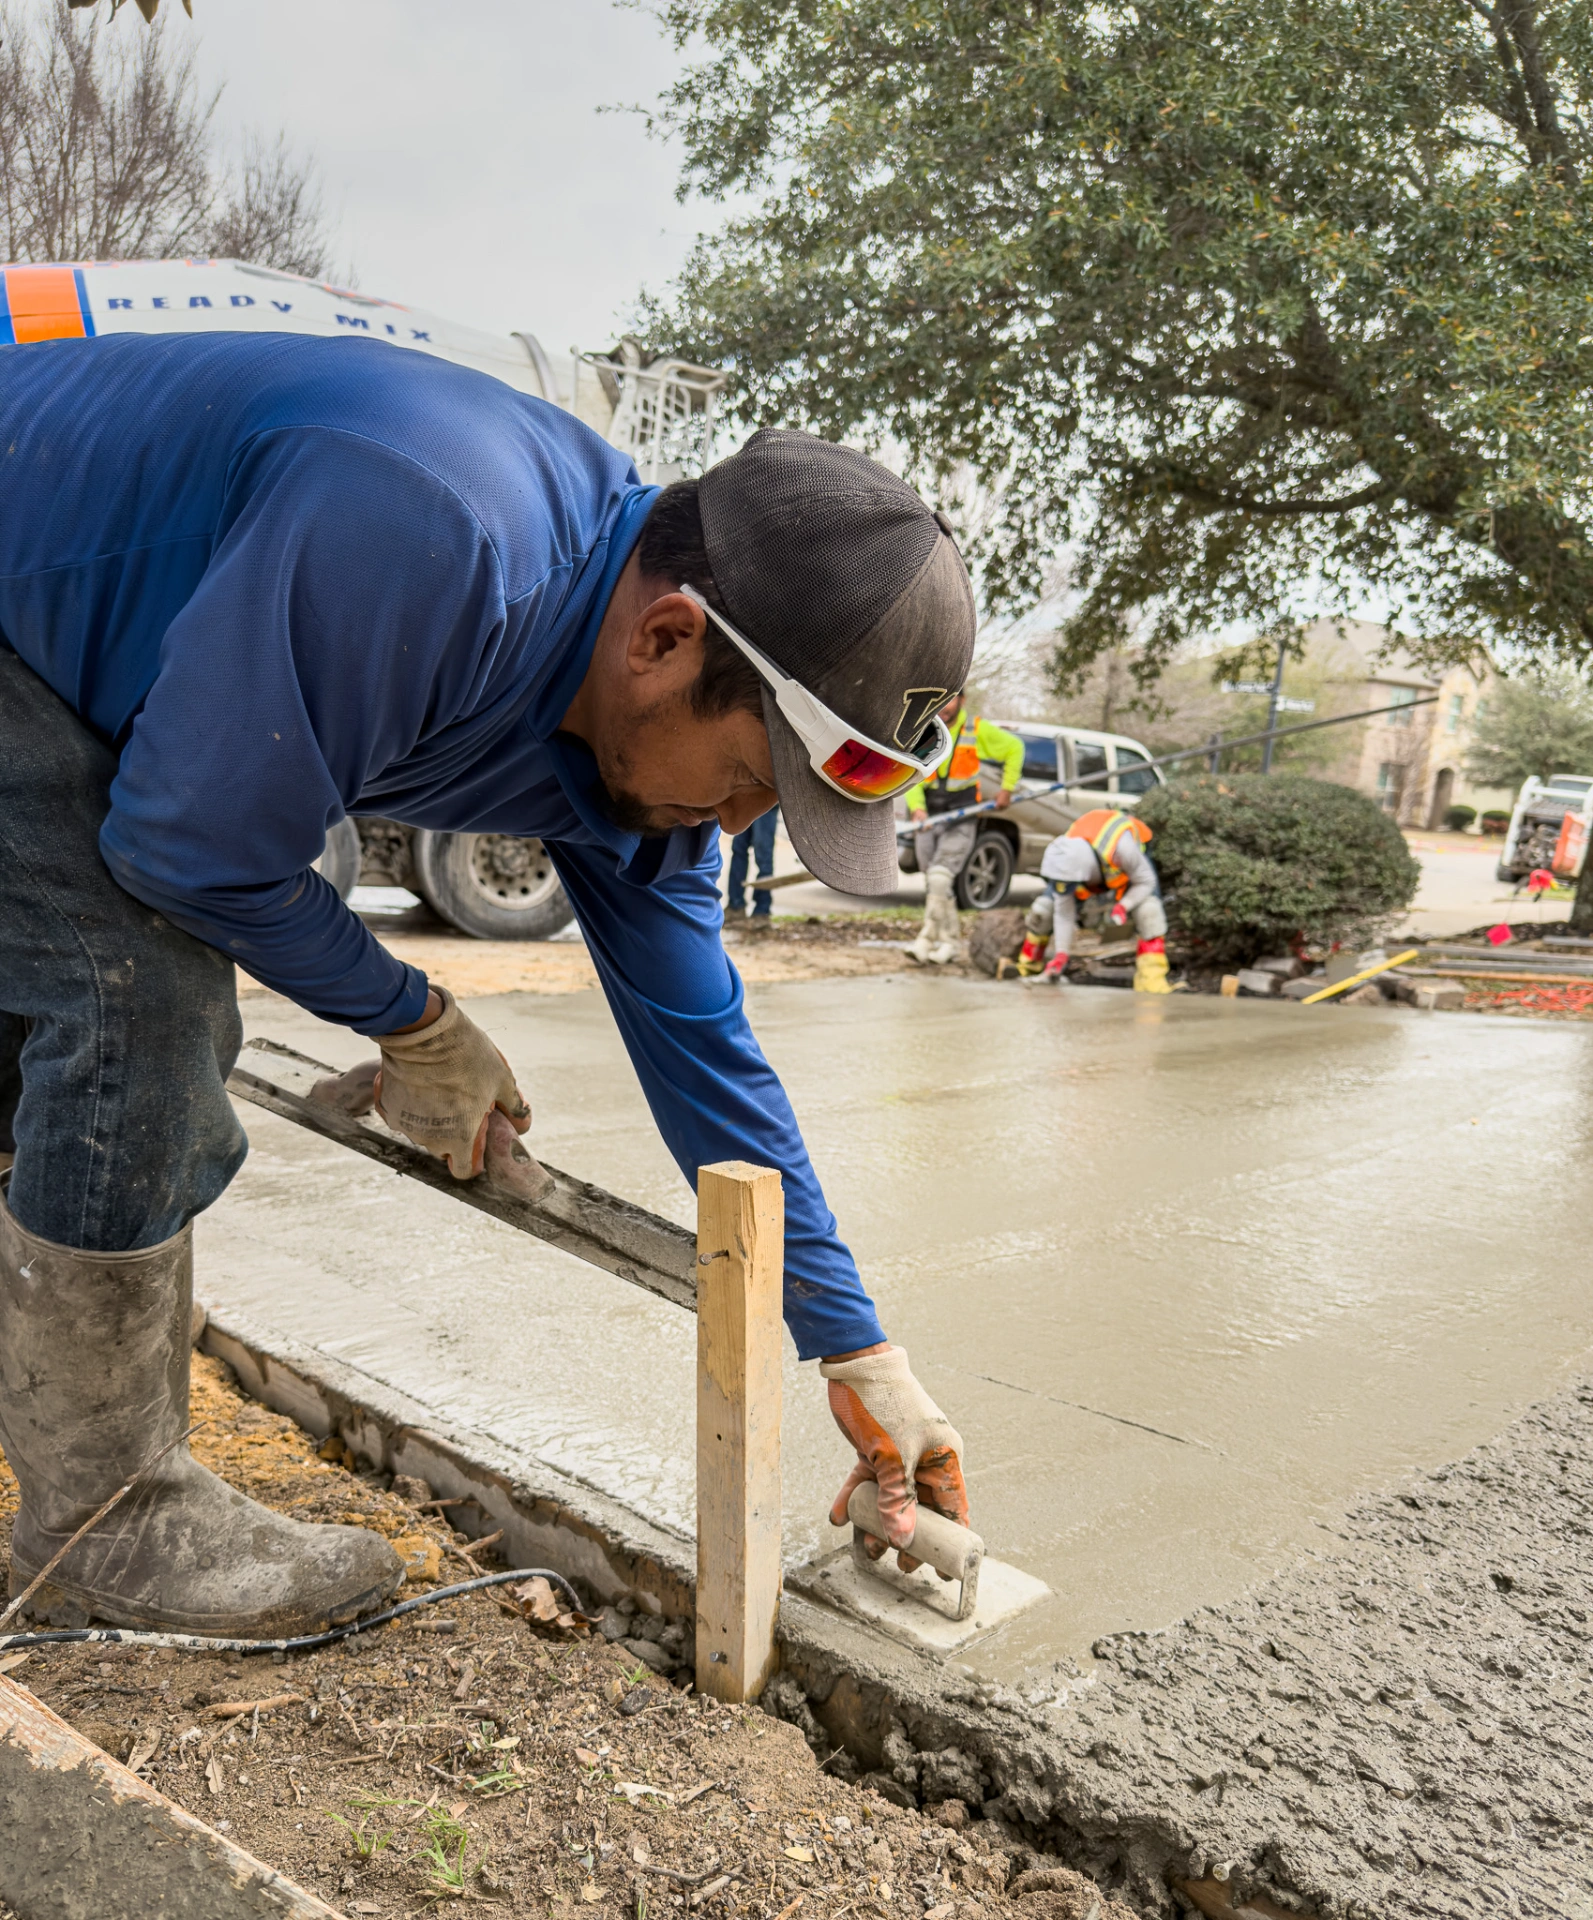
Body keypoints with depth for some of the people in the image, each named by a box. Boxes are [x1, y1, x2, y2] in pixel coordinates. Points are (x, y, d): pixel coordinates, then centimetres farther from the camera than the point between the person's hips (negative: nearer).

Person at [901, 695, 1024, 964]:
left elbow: (1014, 748, 12)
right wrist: (917, 808, -23)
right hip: (928, 817, 4)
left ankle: (927, 940, -15)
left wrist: (1007, 788, 9)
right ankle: (948, 943, 19)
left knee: (939, 877, -19)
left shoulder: (977, 730, -4)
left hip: (961, 817, -3)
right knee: (932, 883, 7)